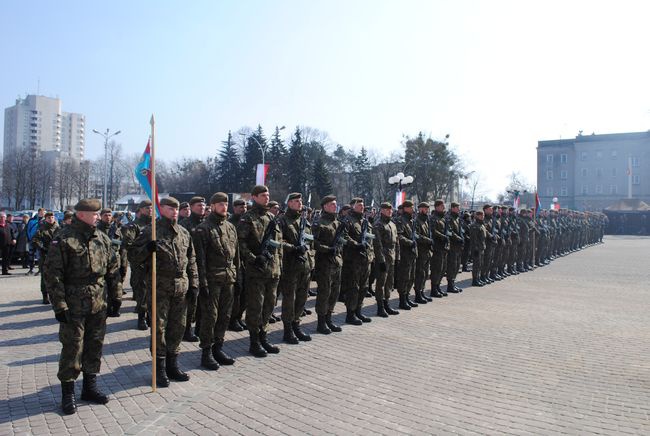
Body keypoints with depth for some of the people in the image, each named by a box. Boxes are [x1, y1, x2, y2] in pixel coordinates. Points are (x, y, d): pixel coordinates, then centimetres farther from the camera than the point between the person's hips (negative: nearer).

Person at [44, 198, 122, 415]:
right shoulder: (63, 240, -9)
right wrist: (59, 305, -14)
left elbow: (113, 268, 15)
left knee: (95, 346, 13)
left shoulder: (102, 238, 8)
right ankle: (68, 393, 17)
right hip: (73, 306, -5)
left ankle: (90, 387, 27)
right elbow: (52, 274, -11)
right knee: (72, 348, 2)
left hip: (99, 305, 6)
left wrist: (115, 295, 12)